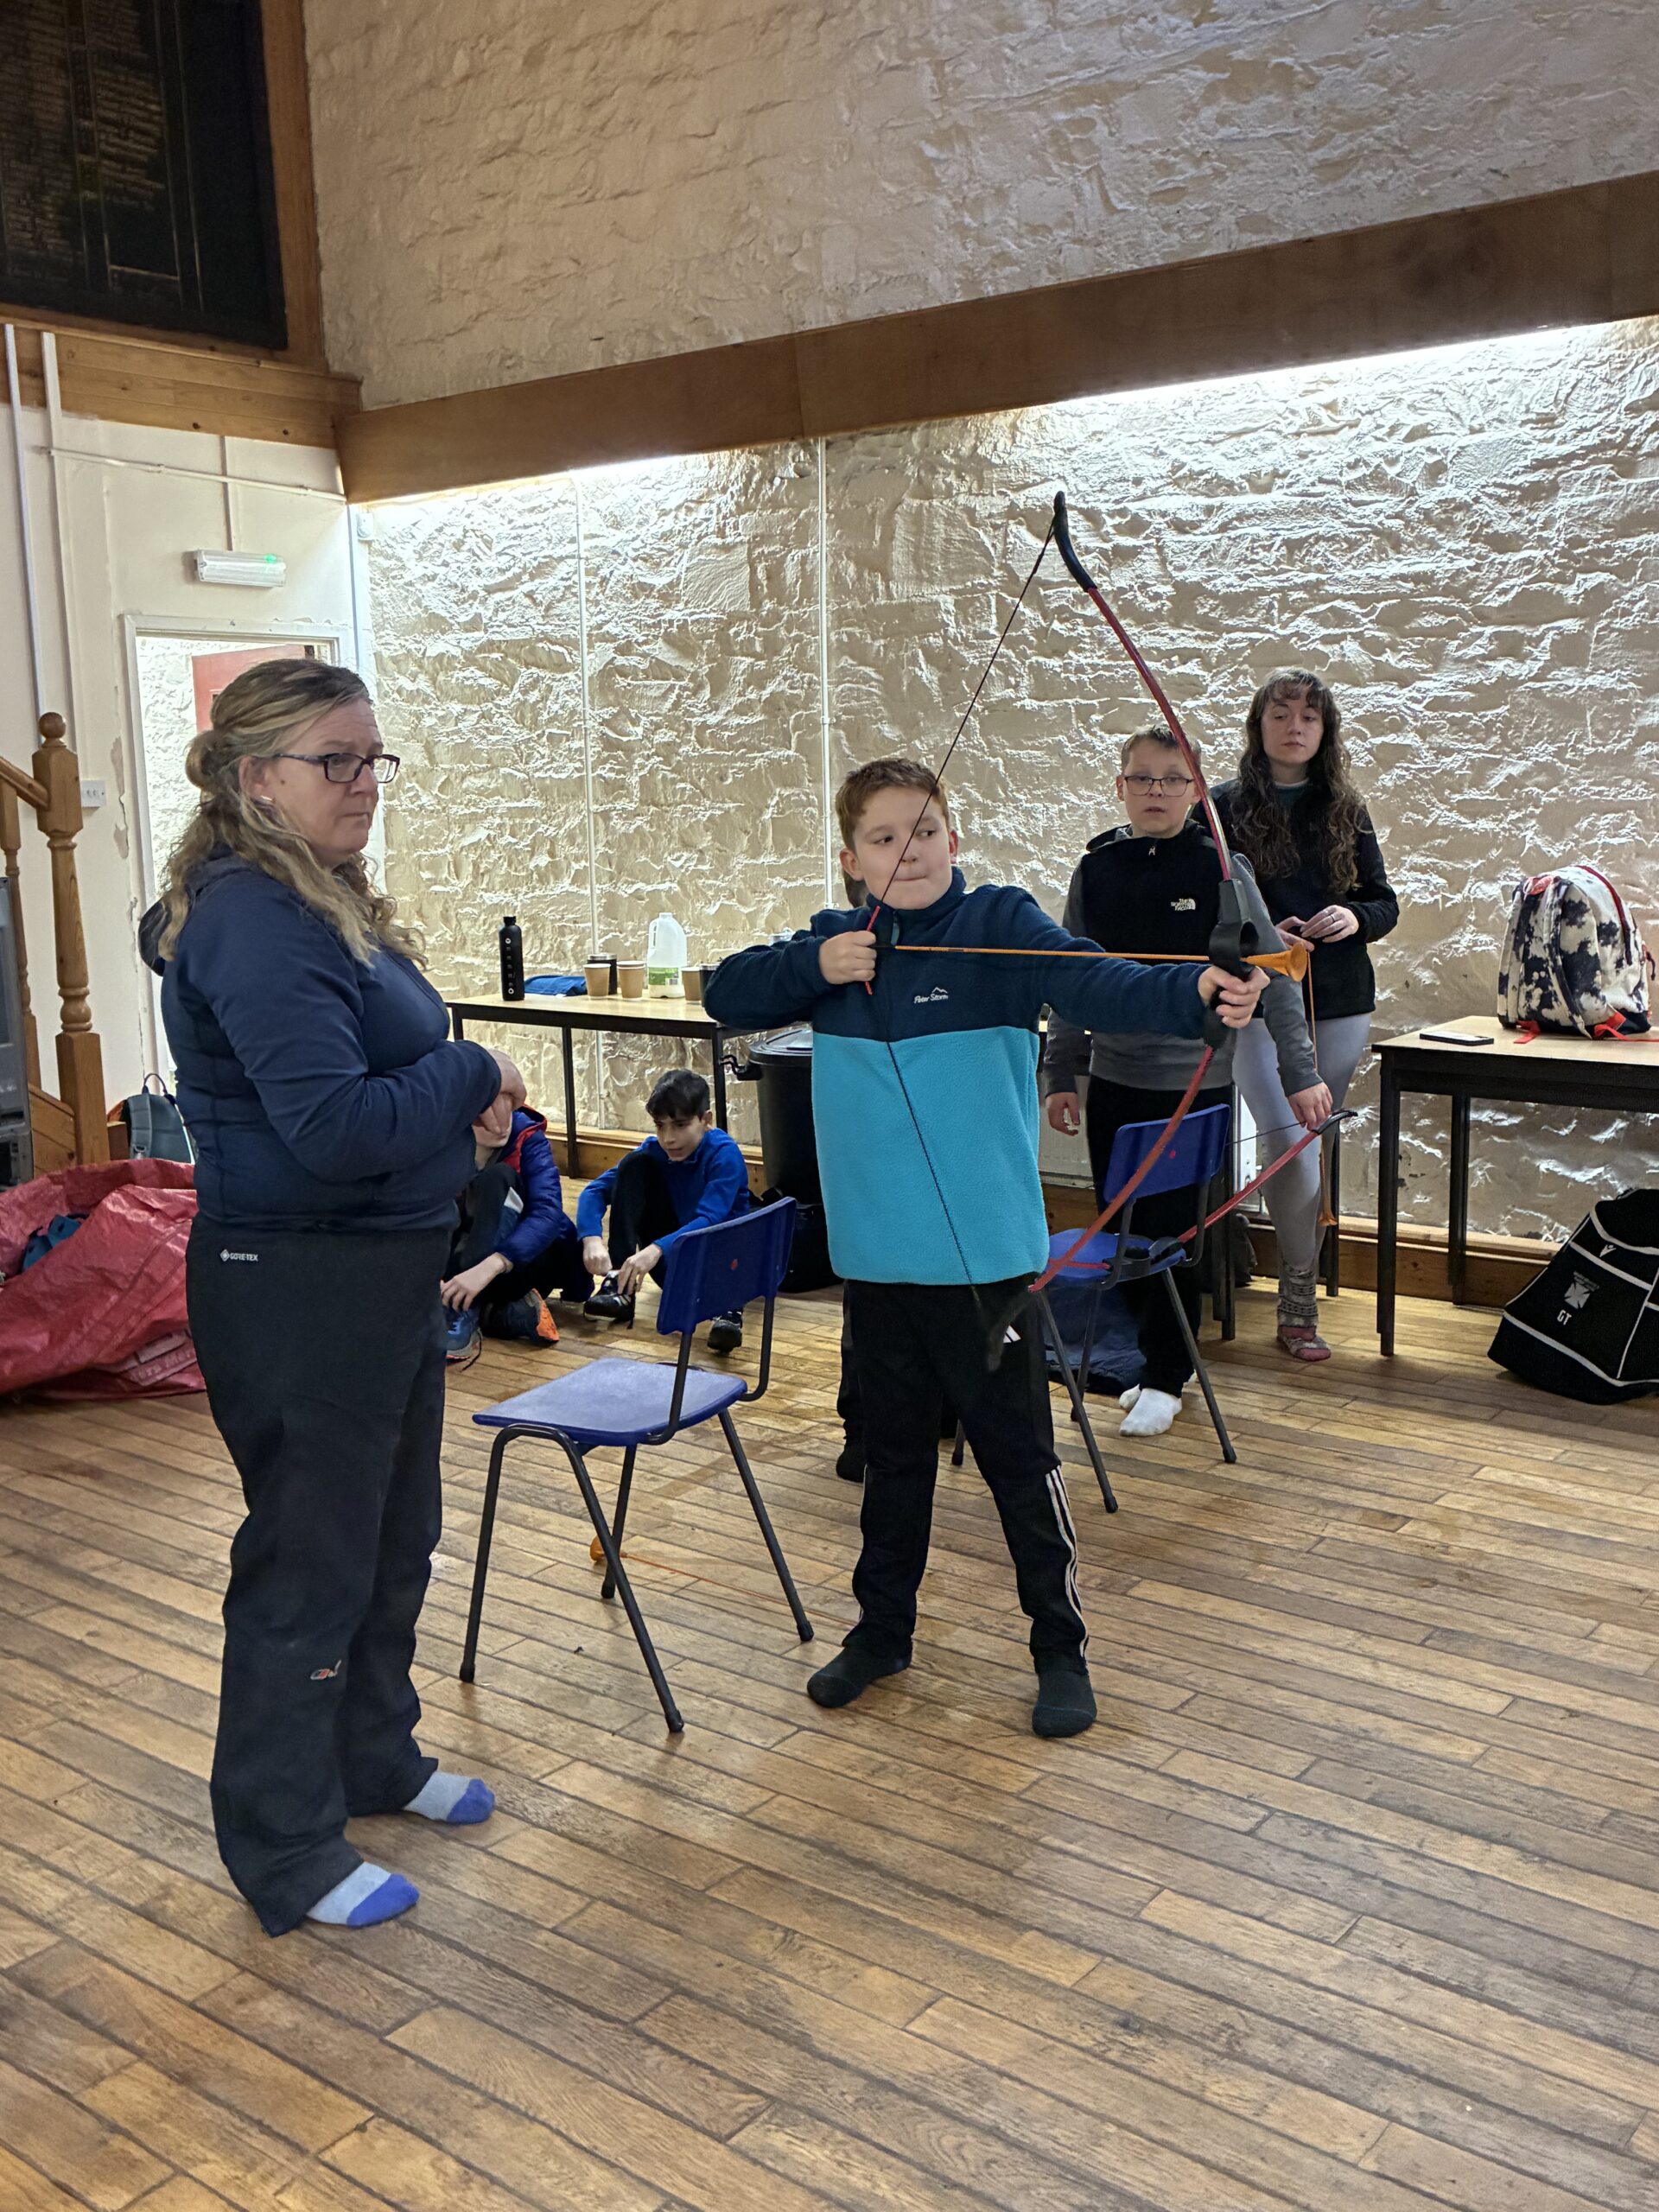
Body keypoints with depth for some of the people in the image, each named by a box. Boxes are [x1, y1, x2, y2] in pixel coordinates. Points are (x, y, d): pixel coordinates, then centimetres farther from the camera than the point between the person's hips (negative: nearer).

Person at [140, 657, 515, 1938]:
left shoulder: (325, 903, 12)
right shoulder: (254, 922, -21)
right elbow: (333, 1125, -28)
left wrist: (454, 1090, -1)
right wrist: (473, 1078, -15)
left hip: (383, 1269, 10)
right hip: (297, 1288, -10)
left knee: (395, 1540, 22)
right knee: (309, 1565, 4)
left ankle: (374, 1759, 42)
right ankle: (285, 1852, 22)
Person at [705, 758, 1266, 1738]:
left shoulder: (998, 924, -10)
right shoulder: (834, 943, 6)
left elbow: (1097, 983, -25)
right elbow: (726, 993, 6)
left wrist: (1194, 993, -45)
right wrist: (814, 969, -12)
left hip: (985, 1252, -4)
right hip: (874, 1253, 4)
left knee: (1019, 1453, 7)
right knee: (894, 1448, 20)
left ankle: (1062, 1647, 24)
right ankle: (883, 1628, 37)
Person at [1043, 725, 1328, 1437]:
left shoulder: (1220, 869, -5)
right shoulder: (1097, 869, 4)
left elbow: (1272, 977, -4)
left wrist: (1300, 1074, -6)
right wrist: (1060, 1075, 10)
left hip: (1195, 1081, -3)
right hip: (1114, 1082, 4)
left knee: (1174, 1231, 1)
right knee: (1119, 1228, 8)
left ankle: (1166, 1377, 16)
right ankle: (1143, 1357, 26)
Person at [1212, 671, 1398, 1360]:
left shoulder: (1345, 809, 12)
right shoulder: (1225, 809, 3)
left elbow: (1386, 903, 13)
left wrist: (1355, 918, -9)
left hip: (1340, 1002, 3)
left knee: (1312, 1146, 5)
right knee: (1289, 1145, -17)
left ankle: (1295, 1304, 15)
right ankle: (1300, 1302, -2)